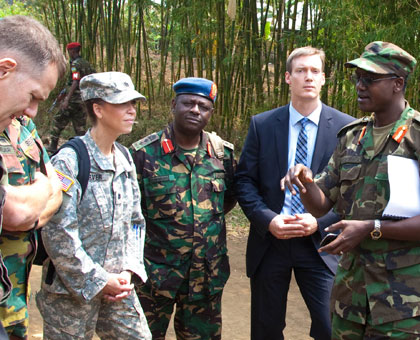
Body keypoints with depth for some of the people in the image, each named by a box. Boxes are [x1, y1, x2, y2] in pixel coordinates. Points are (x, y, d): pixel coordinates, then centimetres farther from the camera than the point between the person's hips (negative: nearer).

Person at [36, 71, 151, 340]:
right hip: (72, 291, -6)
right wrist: (98, 281, -13)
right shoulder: (68, 161, -15)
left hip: (118, 287, 6)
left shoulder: (125, 159, 7)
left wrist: (128, 270, -1)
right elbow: (57, 235, -19)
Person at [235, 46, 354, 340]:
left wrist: (320, 222, -14)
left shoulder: (345, 127, -2)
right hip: (269, 240, 2)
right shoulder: (262, 124, 2)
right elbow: (244, 180, 2)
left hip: (320, 243, -1)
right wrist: (268, 219, -13)